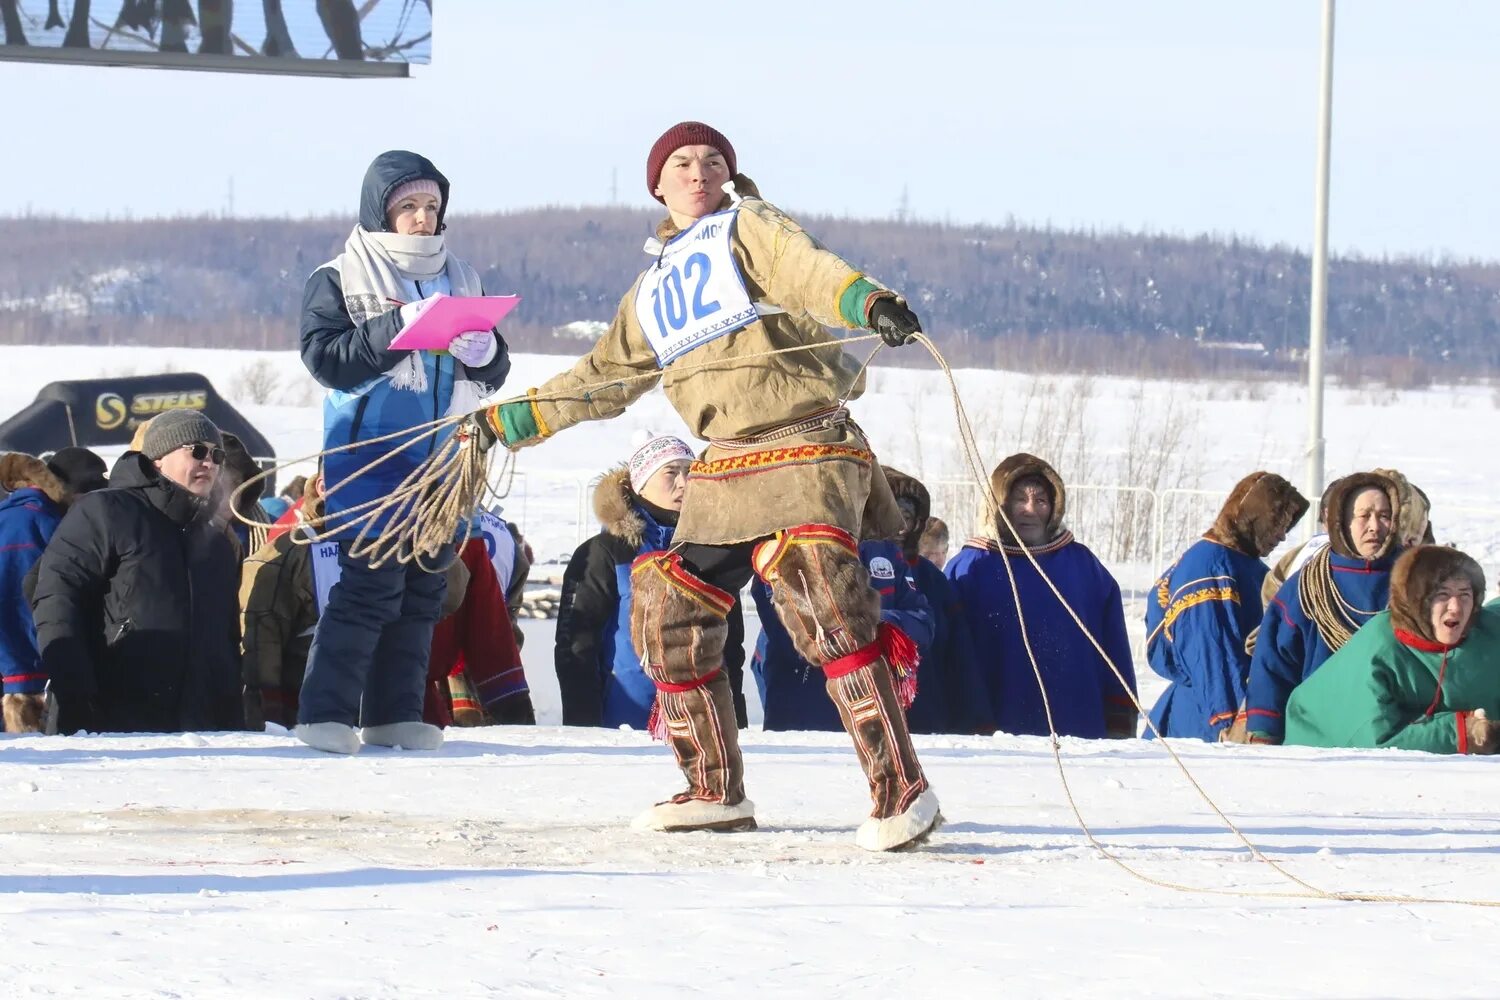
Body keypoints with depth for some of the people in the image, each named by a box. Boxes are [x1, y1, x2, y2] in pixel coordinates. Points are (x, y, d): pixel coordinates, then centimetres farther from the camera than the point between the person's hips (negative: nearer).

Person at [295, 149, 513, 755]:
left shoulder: (458, 280, 13)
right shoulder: (339, 279, 0)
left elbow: (494, 375, 13)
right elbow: (326, 358, -13)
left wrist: (481, 352, -11)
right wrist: (397, 328, -23)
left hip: (440, 455, 6)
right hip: (368, 452, -6)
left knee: (423, 588, 6)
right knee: (371, 582, -14)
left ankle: (394, 714, 13)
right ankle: (326, 712, -10)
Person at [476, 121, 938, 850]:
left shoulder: (746, 228, 2)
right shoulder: (653, 290, 22)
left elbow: (806, 270, -18)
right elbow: (604, 378, 32)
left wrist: (869, 302, -39)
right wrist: (507, 422, 32)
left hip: (806, 450, -8)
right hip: (723, 472, 8)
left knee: (819, 603, -24)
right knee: (670, 618, 6)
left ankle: (900, 790, -25)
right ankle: (715, 791, 20)